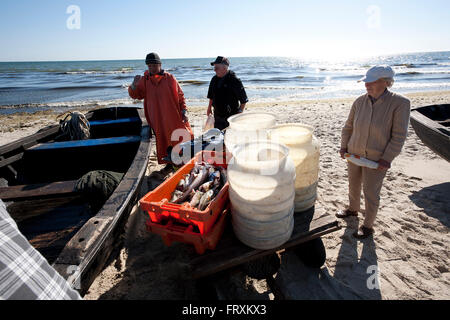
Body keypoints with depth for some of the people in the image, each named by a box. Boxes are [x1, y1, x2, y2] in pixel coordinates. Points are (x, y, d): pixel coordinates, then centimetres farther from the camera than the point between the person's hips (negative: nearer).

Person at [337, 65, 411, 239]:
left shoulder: (399, 103, -15)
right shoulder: (360, 102, -5)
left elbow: (399, 135, -13)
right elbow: (348, 126, 7)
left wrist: (387, 158, -15)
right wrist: (344, 146, 4)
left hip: (376, 158, -4)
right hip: (354, 153, 5)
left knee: (371, 192, 4)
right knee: (353, 185, 20)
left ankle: (368, 226, 25)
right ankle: (353, 209, 46)